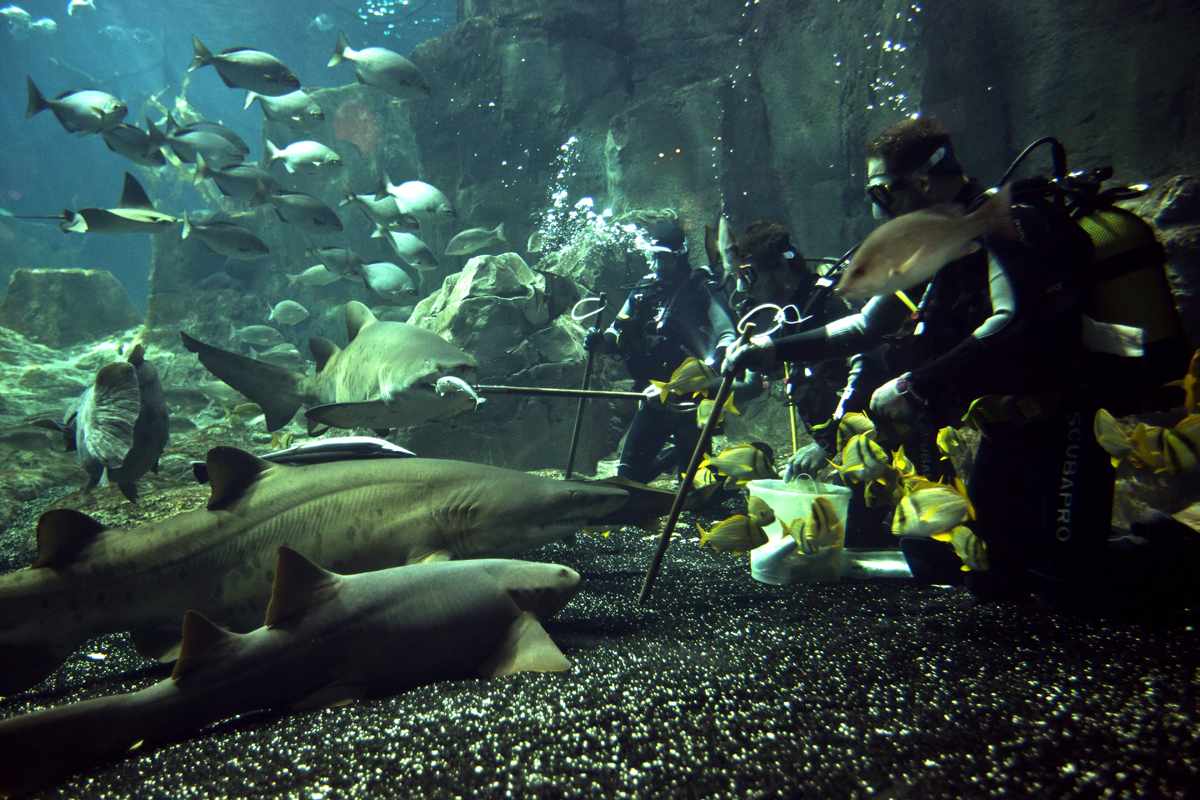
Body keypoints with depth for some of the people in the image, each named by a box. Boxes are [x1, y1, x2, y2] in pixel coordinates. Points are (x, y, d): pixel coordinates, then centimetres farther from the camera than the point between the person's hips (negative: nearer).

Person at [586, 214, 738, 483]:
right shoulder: (644, 290, 7)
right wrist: (600, 341, -12)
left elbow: (726, 331, -21)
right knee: (630, 468, 8)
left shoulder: (699, 290, -8)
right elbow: (620, 336, 10)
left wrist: (722, 354, -43)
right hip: (655, 395, 5)